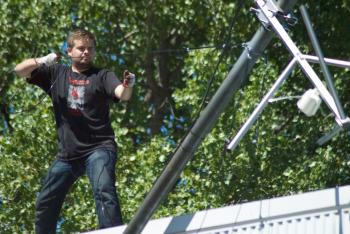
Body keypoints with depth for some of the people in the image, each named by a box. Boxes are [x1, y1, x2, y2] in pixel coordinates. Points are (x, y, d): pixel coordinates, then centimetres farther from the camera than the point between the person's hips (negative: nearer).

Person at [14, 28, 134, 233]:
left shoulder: (102, 76, 2)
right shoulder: (56, 73, 11)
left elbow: (122, 94, -15)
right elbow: (20, 70, 4)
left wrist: (128, 86, -40)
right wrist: (40, 61, -18)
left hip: (99, 148, -5)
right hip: (67, 153, 5)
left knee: (104, 192, -28)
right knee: (46, 203, 12)